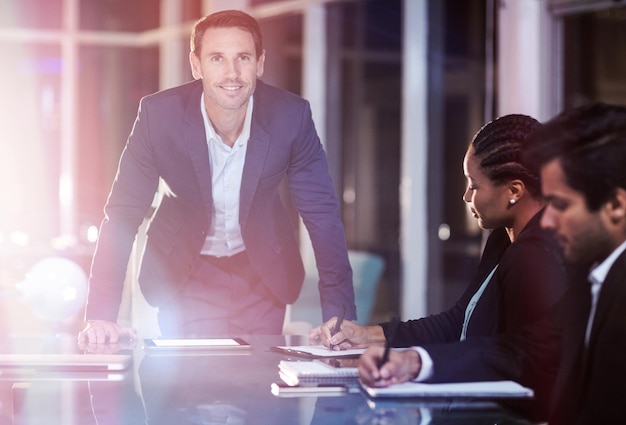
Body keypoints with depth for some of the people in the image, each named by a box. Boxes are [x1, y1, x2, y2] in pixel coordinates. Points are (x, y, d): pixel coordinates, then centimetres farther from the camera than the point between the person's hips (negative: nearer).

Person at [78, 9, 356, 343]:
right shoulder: (159, 115, -23)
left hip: (263, 272, 1)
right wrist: (101, 315, -28)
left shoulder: (290, 116, -20)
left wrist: (339, 317, -20)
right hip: (185, 277, -1)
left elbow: (321, 214, -14)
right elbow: (123, 214, -19)